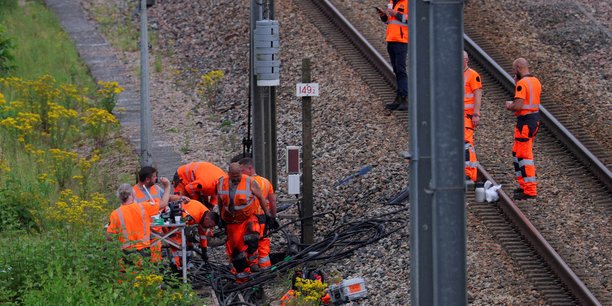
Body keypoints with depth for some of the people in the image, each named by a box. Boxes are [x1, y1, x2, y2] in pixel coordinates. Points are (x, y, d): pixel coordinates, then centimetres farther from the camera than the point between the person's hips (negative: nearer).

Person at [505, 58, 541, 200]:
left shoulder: (522, 83, -17)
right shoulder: (536, 81, 11)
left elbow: (518, 106, -23)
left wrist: (509, 107, -3)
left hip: (525, 121, -10)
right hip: (535, 117, 10)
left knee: (524, 156, -5)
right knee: (517, 152, 20)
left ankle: (530, 191, -5)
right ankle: (524, 184, 24)